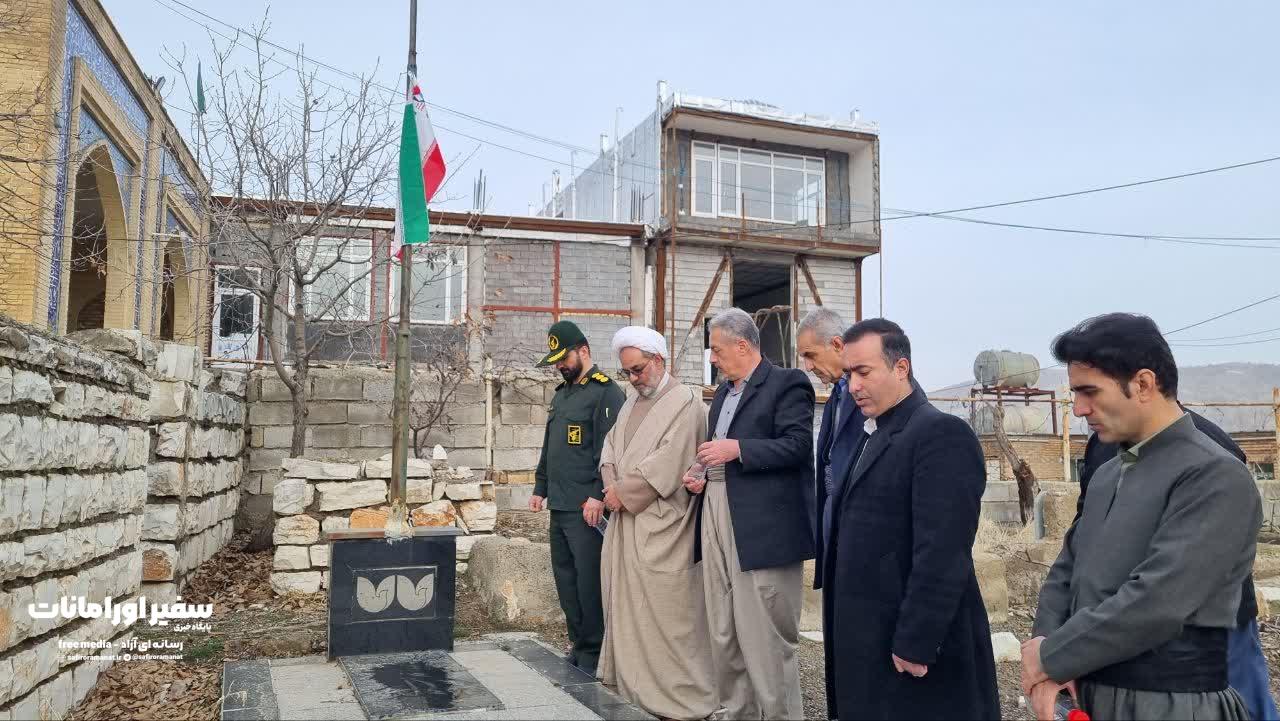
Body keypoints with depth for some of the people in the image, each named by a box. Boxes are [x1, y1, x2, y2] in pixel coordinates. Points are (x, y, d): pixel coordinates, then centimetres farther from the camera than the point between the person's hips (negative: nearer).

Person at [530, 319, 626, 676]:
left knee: (589, 581, -4)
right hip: (559, 506, 9)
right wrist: (540, 488, 19)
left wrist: (598, 496, -20)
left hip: (587, 508, -9)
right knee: (565, 579, 12)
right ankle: (579, 644, 23)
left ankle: (593, 653, 7)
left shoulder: (606, 392, -8)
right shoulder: (561, 394, 19)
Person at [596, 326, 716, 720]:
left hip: (659, 525, -8)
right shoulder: (630, 405, 16)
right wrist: (613, 486, -5)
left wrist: (623, 493, -12)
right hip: (625, 520, 8)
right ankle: (631, 680, 24)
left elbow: (667, 463, -17)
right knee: (627, 603, 12)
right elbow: (610, 447, 14)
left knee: (662, 612, -5)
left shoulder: (685, 402, -10)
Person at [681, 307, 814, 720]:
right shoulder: (723, 391, 20)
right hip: (717, 518, 9)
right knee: (723, 638, 13)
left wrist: (736, 449, -18)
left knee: (765, 640, -4)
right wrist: (703, 478, 9)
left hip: (762, 527, -8)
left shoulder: (788, 383, -5)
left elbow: (797, 445, -14)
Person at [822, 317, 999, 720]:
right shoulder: (871, 433, 13)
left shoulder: (941, 434, -15)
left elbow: (942, 555, -21)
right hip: (867, 642, 8)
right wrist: (838, 629, 10)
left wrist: (915, 644, -21)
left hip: (913, 648, -8)